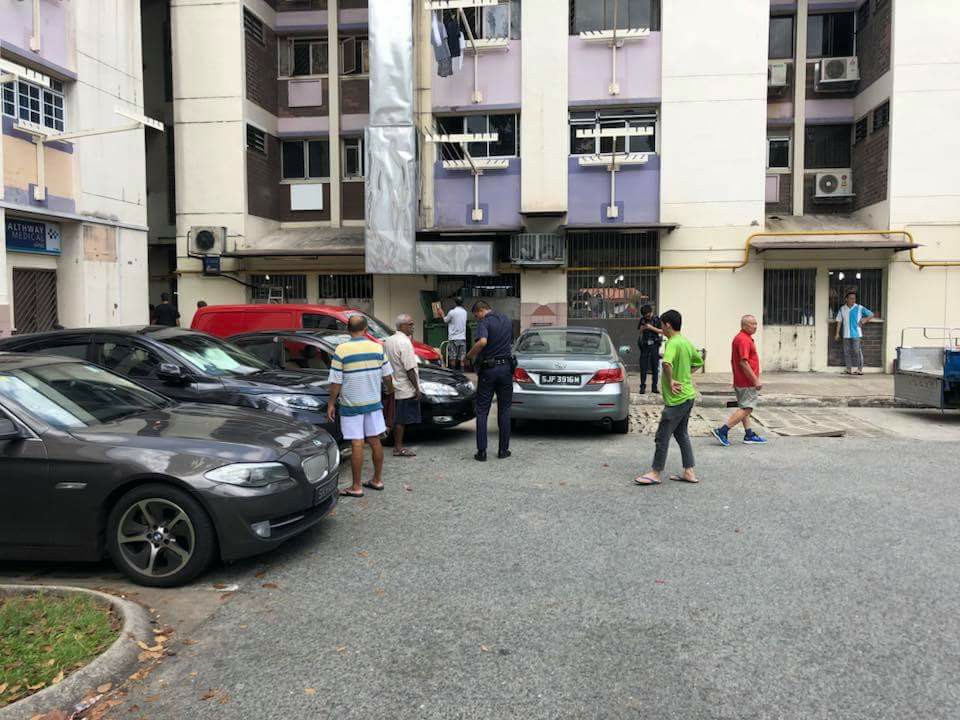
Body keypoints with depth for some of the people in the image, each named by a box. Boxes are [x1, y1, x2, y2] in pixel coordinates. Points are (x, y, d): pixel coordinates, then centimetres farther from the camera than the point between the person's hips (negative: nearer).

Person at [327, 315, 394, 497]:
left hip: (351, 405, -4)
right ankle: (377, 480, 24)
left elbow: (336, 382, -12)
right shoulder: (377, 347, -1)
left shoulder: (341, 350, -12)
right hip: (374, 403, 4)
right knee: (375, 441, 13)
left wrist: (331, 404, -1)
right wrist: (390, 389, 27)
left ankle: (356, 487, 4)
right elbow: (387, 375, 7)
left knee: (357, 444, -2)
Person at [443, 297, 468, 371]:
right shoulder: (465, 312, 6)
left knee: (452, 358, 2)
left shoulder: (452, 312, -11)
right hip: (462, 338, 4)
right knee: (461, 359, 5)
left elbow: (445, 320, 2)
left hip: (453, 338, -4)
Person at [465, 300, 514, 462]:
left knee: (482, 412, 3)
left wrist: (469, 356, -18)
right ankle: (503, 450, 12)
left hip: (488, 370, -5)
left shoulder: (484, 323, -11)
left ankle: (482, 451, 0)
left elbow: (482, 341, -31)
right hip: (506, 369, 5)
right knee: (504, 411, 11)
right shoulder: (507, 320, 9)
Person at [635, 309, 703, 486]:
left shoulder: (673, 343, -18)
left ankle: (655, 473, 7)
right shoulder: (686, 342, 11)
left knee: (663, 435, -1)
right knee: (681, 433, 17)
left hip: (676, 398, -10)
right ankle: (689, 472, 20)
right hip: (688, 396, 10)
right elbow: (698, 361, 26)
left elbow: (667, 363, -38)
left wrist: (670, 381, -25)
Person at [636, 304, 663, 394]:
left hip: (654, 345, -2)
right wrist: (642, 328, -5)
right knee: (643, 367, -1)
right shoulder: (642, 320, 8)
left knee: (655, 367, 2)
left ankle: (654, 387, 8)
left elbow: (662, 331, -5)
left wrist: (651, 328, -14)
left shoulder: (657, 319, 0)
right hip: (644, 345, 2)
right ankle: (642, 386, 4)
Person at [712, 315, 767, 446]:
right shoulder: (744, 339, -18)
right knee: (746, 409, -7)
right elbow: (744, 363, -25)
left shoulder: (740, 338, 15)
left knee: (744, 408, 13)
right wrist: (755, 380, -22)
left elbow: (733, 360, 21)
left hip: (740, 381, 11)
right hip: (747, 382, -11)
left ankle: (749, 435, 20)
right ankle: (722, 430, -10)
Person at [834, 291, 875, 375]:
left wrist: (864, 321, -8)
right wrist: (837, 333, 7)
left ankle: (860, 369, -2)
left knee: (857, 351, -8)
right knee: (847, 352, 6)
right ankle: (849, 369, 14)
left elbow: (871, 315, 5)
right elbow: (839, 321, 11)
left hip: (856, 334, -3)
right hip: (846, 335, 4)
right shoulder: (842, 309, 7)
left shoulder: (859, 308, -1)